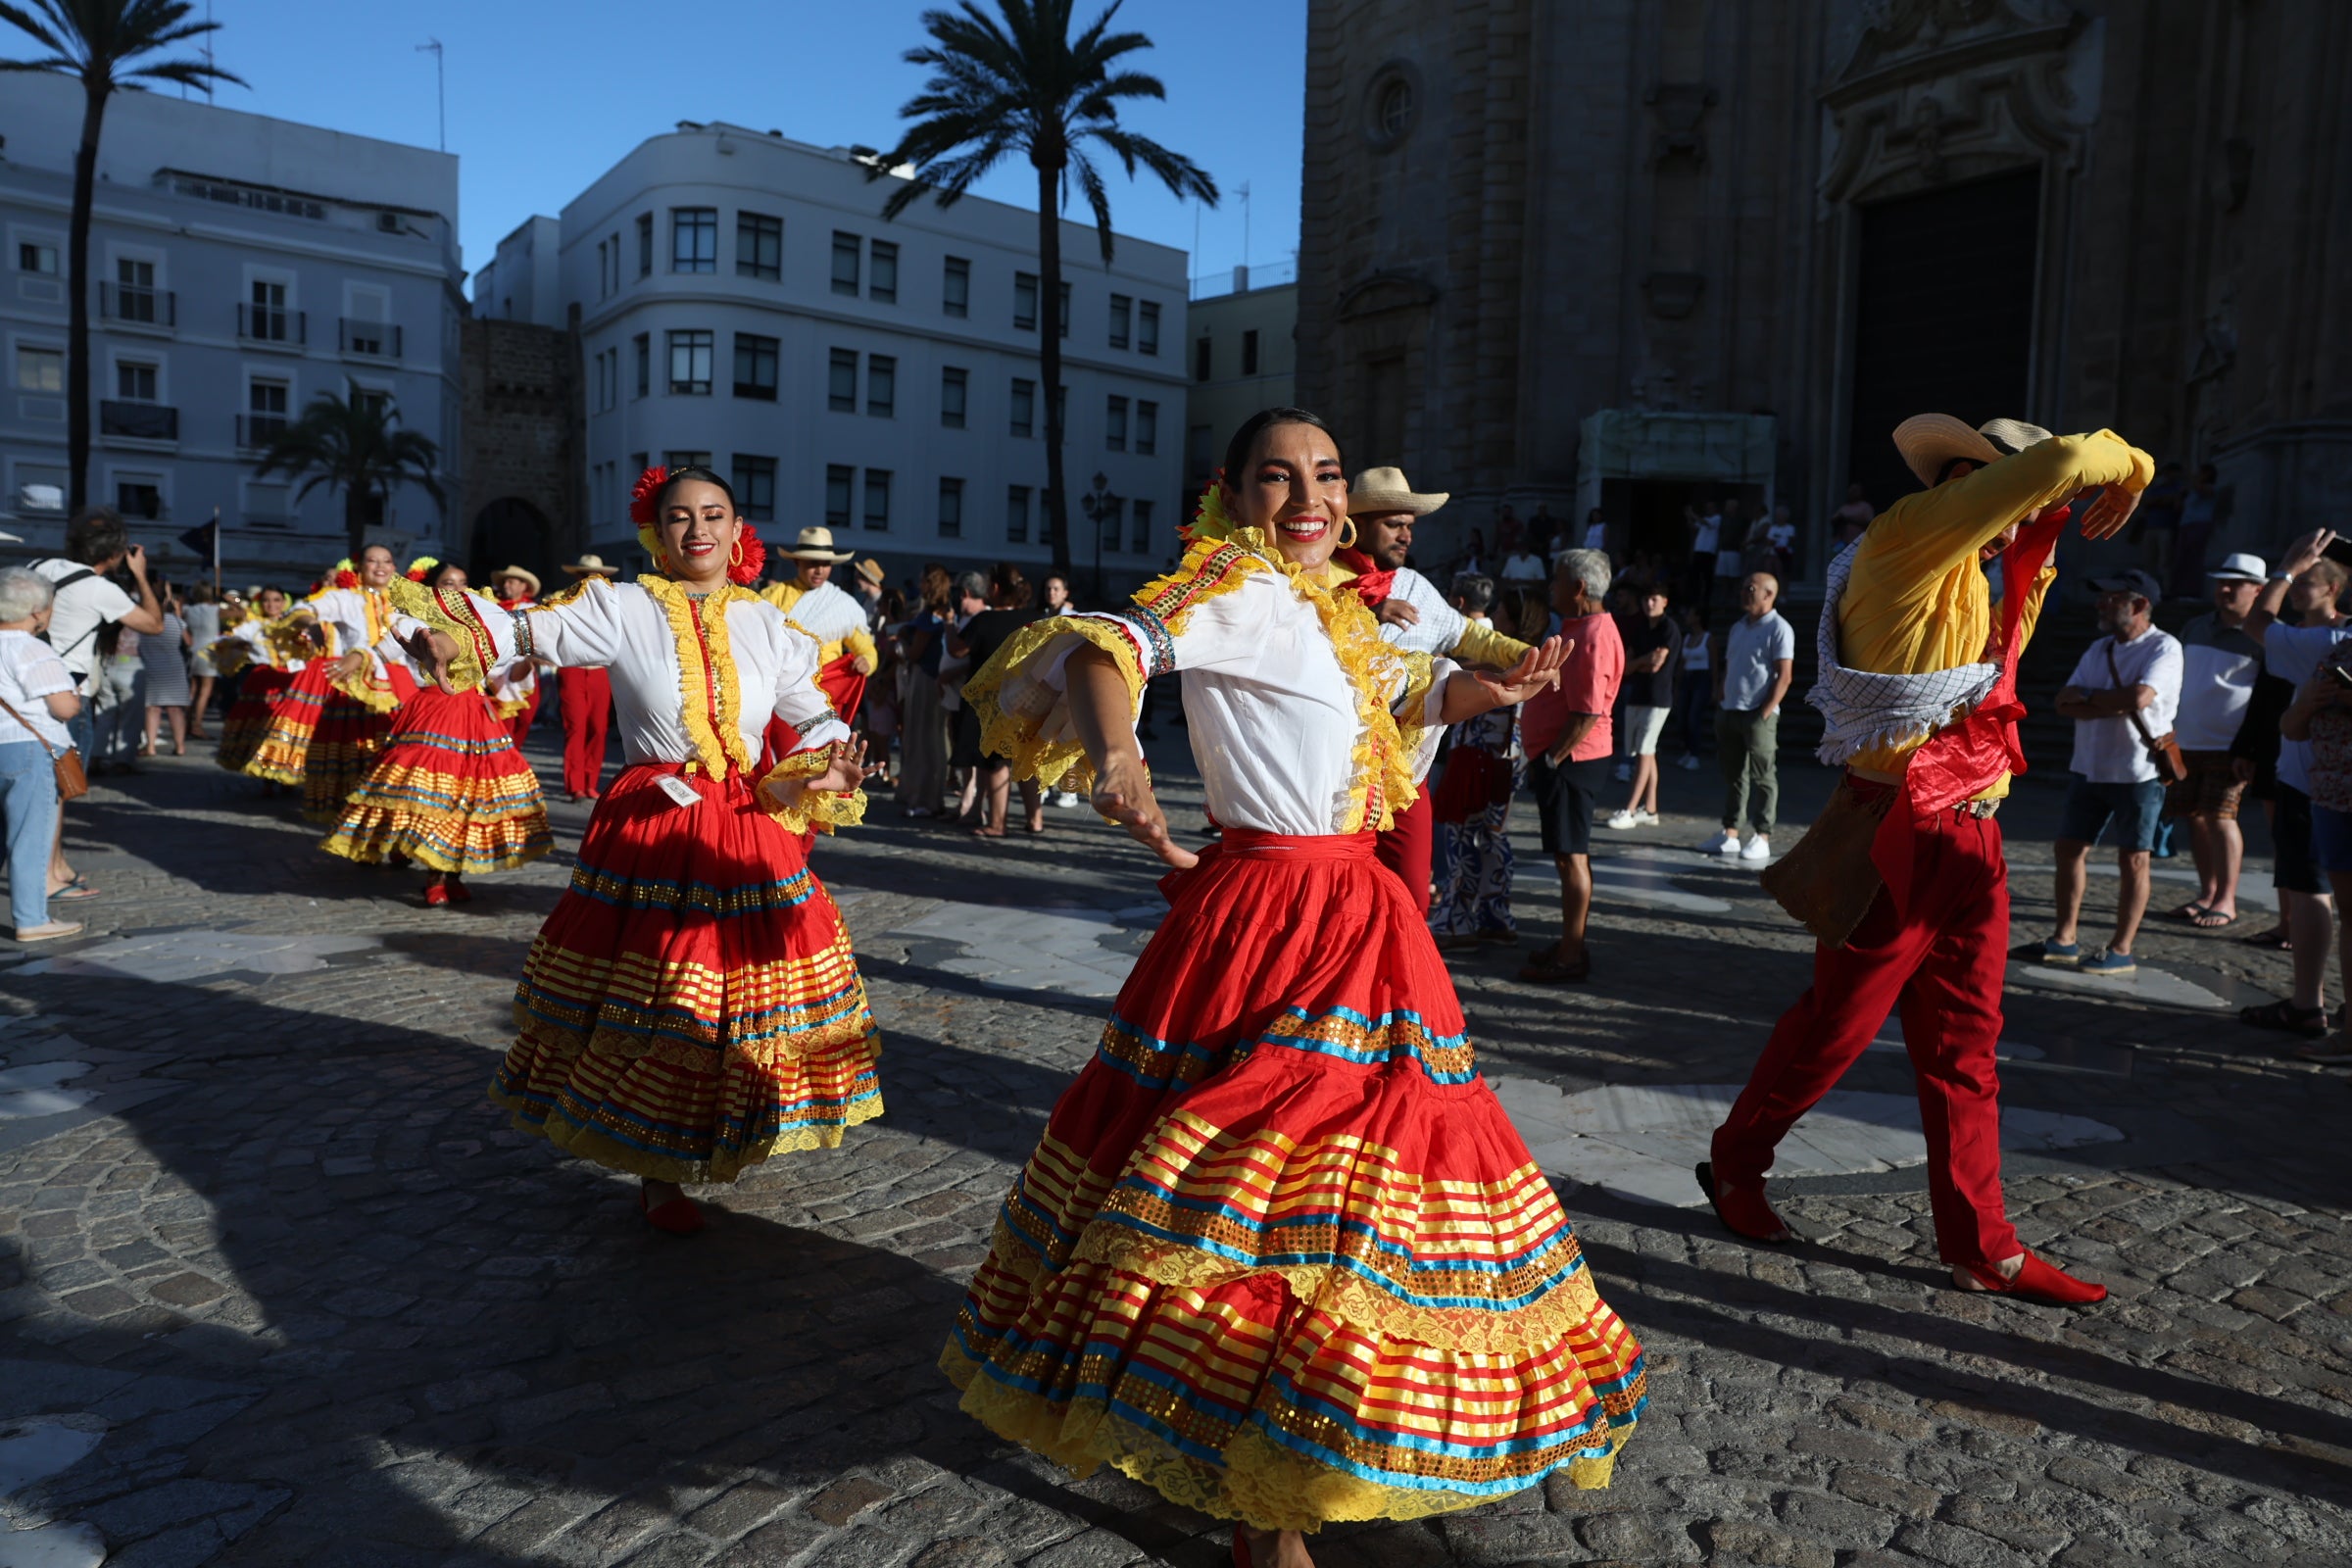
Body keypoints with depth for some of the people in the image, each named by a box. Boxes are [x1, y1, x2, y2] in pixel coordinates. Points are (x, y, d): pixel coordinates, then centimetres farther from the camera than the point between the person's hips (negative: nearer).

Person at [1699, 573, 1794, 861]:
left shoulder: (1778, 629, -6)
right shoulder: (1737, 628, 18)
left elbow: (1784, 675, -12)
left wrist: (1766, 712, -17)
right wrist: (1721, 702, 11)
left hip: (1758, 715, -8)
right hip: (1729, 712, 8)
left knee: (1762, 777, -3)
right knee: (1733, 775, 10)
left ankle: (1761, 838, -1)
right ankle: (1730, 834, 15)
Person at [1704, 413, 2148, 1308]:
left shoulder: (1964, 574, 18)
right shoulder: (1906, 538, -11)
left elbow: (1998, 656, 34)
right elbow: (2061, 462, -19)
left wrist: (2038, 554, 24)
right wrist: (2129, 465, 3)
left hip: (1970, 839, 9)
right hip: (1901, 839, -9)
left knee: (1963, 1046, 11)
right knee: (1835, 1025, 3)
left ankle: (1980, 1246, 20)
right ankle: (1734, 1165, 24)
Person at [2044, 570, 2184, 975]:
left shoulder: (2164, 648, -9)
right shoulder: (2098, 649, 12)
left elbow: (2140, 696, -25)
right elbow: (2065, 703, 1)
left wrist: (2087, 695, -10)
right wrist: (2119, 704, -14)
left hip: (2138, 771, -7)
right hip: (2089, 769, 7)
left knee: (2132, 860, 0)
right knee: (2068, 849, 7)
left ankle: (2121, 951, 6)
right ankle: (2064, 941, 15)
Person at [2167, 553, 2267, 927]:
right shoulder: (2195, 628, 13)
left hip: (2229, 746, -6)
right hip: (2186, 742, 6)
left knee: (2219, 815, -11)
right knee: (2193, 816, 8)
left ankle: (2226, 901, -1)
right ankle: (2207, 893, 18)